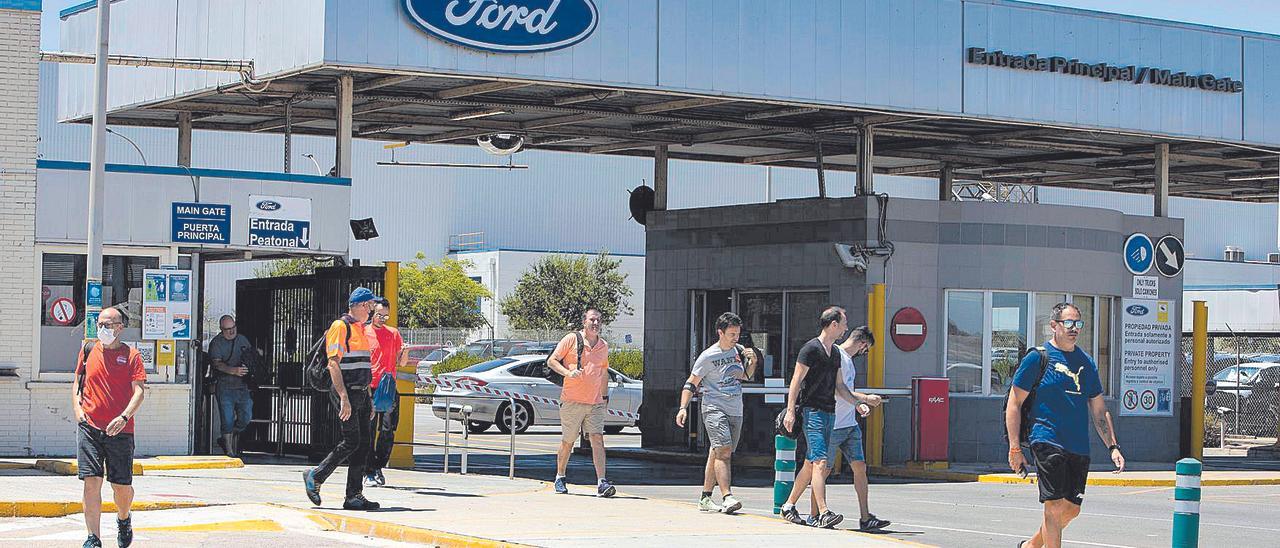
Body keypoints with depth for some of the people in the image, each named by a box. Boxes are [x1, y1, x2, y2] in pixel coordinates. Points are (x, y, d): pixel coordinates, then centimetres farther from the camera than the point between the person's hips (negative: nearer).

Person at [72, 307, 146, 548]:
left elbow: (139, 390, -6)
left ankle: (123, 519, 37)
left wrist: (124, 417, -20)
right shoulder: (88, 350, 10)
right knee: (91, 481, -9)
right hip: (89, 426, 1)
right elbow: (77, 382, 19)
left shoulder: (131, 355, 1)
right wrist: (77, 408, 2)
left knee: (122, 485, 5)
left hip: (120, 429, -1)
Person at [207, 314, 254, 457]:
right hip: (225, 387, -5)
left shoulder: (242, 339, 13)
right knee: (228, 419, -5)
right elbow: (217, 364, -18)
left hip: (242, 386, 5)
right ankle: (229, 449, 3)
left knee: (246, 417, 1)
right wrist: (234, 371, -33)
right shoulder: (216, 343, -4)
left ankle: (226, 439, 24)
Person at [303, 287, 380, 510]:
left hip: (361, 394, 9)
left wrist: (369, 401, 22)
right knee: (351, 441, -12)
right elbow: (334, 364, -17)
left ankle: (354, 496, 5)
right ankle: (315, 477, 3)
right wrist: (344, 398, -24)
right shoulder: (340, 327, -9)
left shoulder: (360, 329, 20)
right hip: (346, 393, -9)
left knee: (363, 444, 3)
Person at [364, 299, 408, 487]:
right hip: (369, 389, -2)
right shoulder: (363, 333, 5)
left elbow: (401, 363, 12)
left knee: (388, 432, -2)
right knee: (368, 431, -5)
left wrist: (405, 352, -9)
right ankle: (369, 472, -2)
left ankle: (378, 468, 10)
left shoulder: (394, 333, 13)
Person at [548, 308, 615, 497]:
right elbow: (551, 361, -1)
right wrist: (567, 372, -17)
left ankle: (602, 483, -17)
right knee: (567, 442, 6)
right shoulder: (571, 339, -1)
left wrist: (605, 398, 22)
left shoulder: (603, 346, 14)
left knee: (597, 439, -10)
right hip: (572, 401, -3)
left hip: (596, 403, 3)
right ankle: (560, 478, 25)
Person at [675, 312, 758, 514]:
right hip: (714, 408, -6)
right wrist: (683, 408, -12)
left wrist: (752, 361, 7)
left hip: (735, 411, 6)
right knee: (723, 450, -20)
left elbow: (745, 376, 27)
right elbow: (691, 383, -2)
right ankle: (727, 497, -27)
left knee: (717, 453, 9)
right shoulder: (708, 356, -6)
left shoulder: (738, 350, 12)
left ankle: (705, 498, 15)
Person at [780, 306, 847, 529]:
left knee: (811, 464, 10)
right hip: (812, 410, -9)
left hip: (829, 412, 9)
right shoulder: (811, 349, -8)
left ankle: (789, 506, 20)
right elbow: (796, 381, -10)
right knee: (820, 461, -16)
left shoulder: (835, 353, 18)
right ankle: (823, 513, -22)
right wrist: (790, 411, -16)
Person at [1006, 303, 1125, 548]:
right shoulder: (1038, 357, -1)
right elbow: (1014, 403, -2)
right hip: (1048, 442, -6)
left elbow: (1099, 410, 20)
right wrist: (1015, 448, -7)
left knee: (1071, 509, 8)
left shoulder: (1086, 362, 15)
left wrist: (1113, 447, 11)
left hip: (1079, 447, 6)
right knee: (1055, 506, -11)